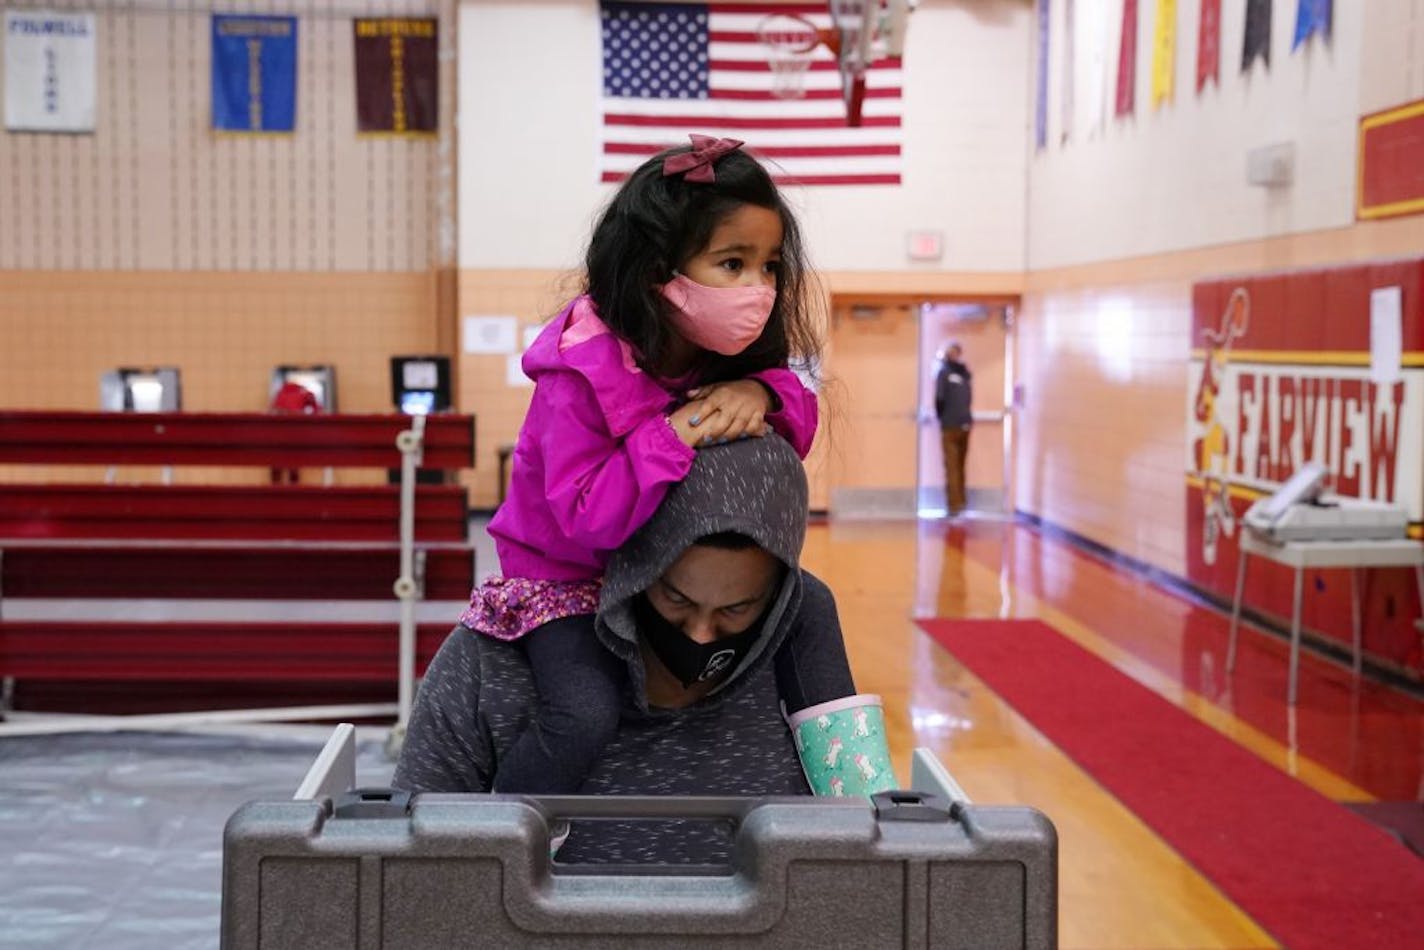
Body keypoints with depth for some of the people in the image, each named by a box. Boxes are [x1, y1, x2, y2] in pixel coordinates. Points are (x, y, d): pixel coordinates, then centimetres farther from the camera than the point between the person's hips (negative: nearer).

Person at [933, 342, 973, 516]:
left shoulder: (944, 372, -6)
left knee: (952, 467, -2)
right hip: (966, 423, 5)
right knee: (961, 466, 14)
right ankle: (961, 501, 17)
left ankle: (954, 504, -5)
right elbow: (969, 398, 9)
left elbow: (939, 398, -12)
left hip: (950, 425, -5)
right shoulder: (966, 373, 8)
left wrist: (940, 416, 5)